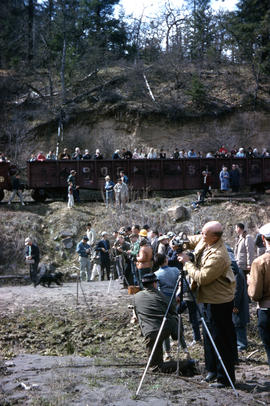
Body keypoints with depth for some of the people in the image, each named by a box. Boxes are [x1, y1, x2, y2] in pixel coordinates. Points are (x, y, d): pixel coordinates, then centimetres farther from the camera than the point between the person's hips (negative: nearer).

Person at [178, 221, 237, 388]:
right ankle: (212, 369, 33)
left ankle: (226, 377, 8)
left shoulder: (218, 256, -29)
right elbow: (191, 241, 20)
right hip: (208, 298, 10)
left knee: (221, 338, -2)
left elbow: (202, 277, -25)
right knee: (208, 335, 19)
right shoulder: (203, 240, -1)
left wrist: (188, 262, -16)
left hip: (219, 301, -10)